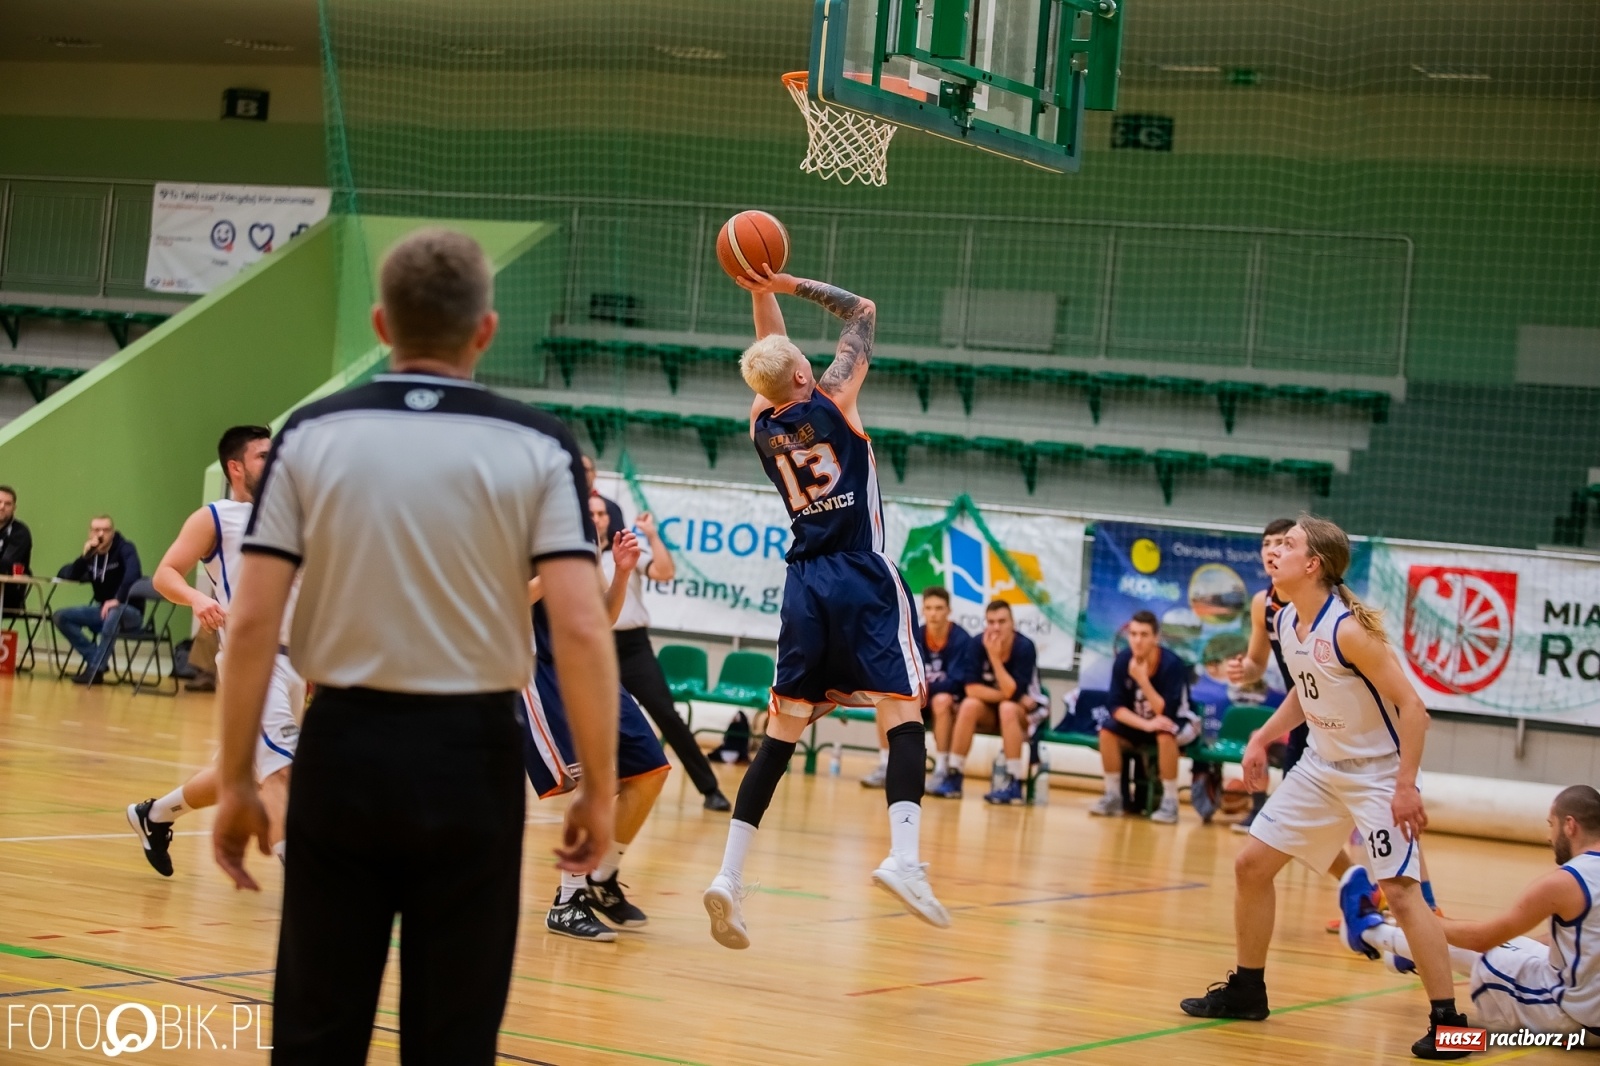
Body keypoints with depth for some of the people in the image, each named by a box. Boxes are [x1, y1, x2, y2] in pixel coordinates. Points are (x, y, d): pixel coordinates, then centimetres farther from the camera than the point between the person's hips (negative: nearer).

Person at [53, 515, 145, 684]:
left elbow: (133, 573, -31)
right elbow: (65, 575, -4)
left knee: (113, 614, -41)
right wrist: (85, 556, -18)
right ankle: (96, 660, -13)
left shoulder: (124, 548, -11)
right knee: (62, 616, -9)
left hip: (129, 612, -6)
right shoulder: (91, 554, 6)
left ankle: (96, 668, -34)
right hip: (103, 610, 6)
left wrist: (117, 600, -42)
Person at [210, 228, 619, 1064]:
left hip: (343, 748, 1)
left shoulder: (312, 435, 0)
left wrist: (235, 781, 3)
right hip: (470, 753, -1)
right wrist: (599, 788, -3)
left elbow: (251, 624, -4)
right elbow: (580, 630, -11)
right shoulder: (536, 447, -3)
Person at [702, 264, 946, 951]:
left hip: (805, 585, 5)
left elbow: (770, 357, 27)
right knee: (903, 715, -8)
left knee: (781, 733, 7)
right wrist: (787, 285, 7)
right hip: (864, 579, -5)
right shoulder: (831, 400, -4)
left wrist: (763, 294, 18)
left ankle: (729, 874, -2)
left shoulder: (762, 425, 8)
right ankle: (904, 855, -28)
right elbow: (863, 311, 8)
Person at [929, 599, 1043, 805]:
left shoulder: (1025, 647, -22)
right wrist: (1005, 694, -24)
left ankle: (1015, 784, -33)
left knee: (1007, 708, -34)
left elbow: (1011, 693, -28)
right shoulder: (977, 644, -14)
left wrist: (995, 657, -33)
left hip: (1026, 710, -3)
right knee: (970, 705, -26)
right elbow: (971, 688, -17)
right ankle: (953, 777, -23)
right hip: (991, 711, 3)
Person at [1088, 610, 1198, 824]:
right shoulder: (1122, 660, -16)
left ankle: (1170, 802, -26)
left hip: (1178, 722, -4)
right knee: (1108, 732, -22)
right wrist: (1146, 724, -33)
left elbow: (1167, 713, -29)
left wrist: (1143, 680, -37)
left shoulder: (1172, 664, -27)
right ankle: (1113, 796, -10)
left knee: (1165, 735, -37)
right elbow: (1117, 707, -16)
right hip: (1138, 722, 4)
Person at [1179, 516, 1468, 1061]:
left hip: (1376, 774, -9)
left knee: (1400, 892, -17)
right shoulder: (1286, 621, 0)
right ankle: (1246, 991, 23)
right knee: (1251, 864, 8)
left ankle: (1448, 1022, -11)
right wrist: (1263, 736, 7)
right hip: (1321, 766, 9)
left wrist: (1406, 786, -27)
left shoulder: (1348, 629, -24)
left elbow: (1411, 706, -23)